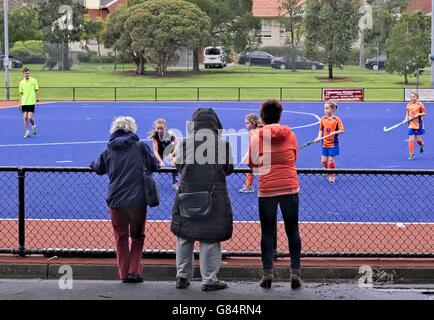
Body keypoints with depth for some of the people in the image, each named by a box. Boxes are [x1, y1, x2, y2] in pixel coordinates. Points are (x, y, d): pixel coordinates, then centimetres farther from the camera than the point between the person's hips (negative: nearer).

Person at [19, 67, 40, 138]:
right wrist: (20, 103, 7)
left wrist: (37, 99, -2)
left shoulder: (33, 80, -2)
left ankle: (34, 126, 21)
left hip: (31, 102, -3)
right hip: (24, 103, 3)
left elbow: (37, 90, 3)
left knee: (30, 117, -9)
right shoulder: (21, 82, 6)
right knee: (25, 117, 0)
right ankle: (27, 132, 8)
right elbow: (21, 93, 10)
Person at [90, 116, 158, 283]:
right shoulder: (141, 147, -2)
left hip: (115, 201, 2)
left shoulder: (108, 151, 5)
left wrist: (93, 164, 44)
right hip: (137, 199, -1)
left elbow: (99, 169, 21)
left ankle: (124, 273, 11)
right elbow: (154, 166, 3)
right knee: (137, 236, 13)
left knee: (121, 237, 14)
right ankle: (134, 271, 2)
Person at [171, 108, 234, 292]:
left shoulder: (186, 142, -4)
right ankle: (209, 280, 7)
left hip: (187, 193, 2)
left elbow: (179, 165, 8)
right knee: (210, 238, 4)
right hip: (214, 196, -2)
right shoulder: (222, 143, -6)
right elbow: (229, 168, 6)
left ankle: (182, 276, 20)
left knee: (184, 236, 14)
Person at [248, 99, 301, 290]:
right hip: (290, 188, 1)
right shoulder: (290, 134, 2)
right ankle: (295, 273, 7)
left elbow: (252, 164, 7)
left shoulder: (256, 137, -1)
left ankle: (267, 274, 5)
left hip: (266, 190, -1)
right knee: (292, 231, 9)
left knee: (267, 232, 8)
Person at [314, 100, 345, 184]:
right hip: (324, 143, 4)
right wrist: (319, 137, -7)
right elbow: (321, 130, 9)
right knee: (323, 161, 4)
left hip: (333, 143, -4)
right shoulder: (323, 119, 1)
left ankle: (331, 176, 15)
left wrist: (335, 132, -27)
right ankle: (326, 169, 36)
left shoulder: (337, 119, -10)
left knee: (331, 160, 0)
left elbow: (342, 130, -10)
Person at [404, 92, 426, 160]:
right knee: (411, 139, -5)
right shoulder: (409, 105, 5)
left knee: (418, 139, 1)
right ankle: (412, 155, 1)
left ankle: (422, 145, 39)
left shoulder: (420, 104, -5)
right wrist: (406, 120, -3)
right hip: (411, 124, 2)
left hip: (418, 124, -2)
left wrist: (418, 114, -19)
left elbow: (424, 113, -2)